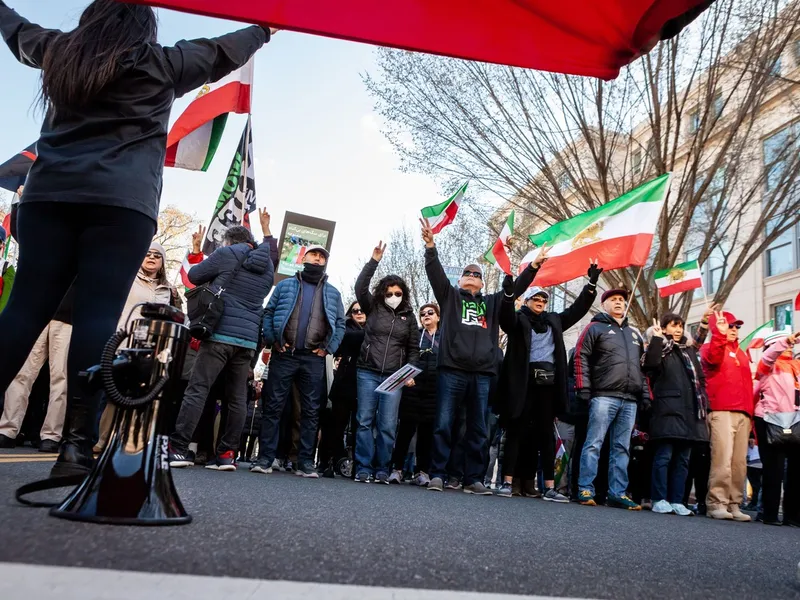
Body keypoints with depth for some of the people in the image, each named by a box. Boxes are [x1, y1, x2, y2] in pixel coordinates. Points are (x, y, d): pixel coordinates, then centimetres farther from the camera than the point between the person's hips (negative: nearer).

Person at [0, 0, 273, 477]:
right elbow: (224, 52, 21)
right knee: (98, 317, -10)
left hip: (48, 194, 4)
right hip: (122, 203, -4)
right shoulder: (163, 63, 11)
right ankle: (77, 443, -14)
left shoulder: (59, 50, 22)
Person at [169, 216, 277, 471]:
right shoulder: (268, 266, 19)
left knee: (197, 389, -6)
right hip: (248, 340, 5)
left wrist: (215, 277, 26)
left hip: (221, 334, -5)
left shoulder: (228, 254, 2)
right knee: (237, 398, 4)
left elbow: (194, 275, 8)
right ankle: (227, 454, 4)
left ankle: (177, 449, -9)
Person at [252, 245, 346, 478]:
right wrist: (272, 340, -6)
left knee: (311, 410, 2)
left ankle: (305, 462, 7)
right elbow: (268, 313, 6)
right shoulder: (285, 285, 11)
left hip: (314, 358, 1)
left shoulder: (333, 293, 14)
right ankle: (265, 458, 3)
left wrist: (328, 348, -2)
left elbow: (340, 324, 10)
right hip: (283, 354, -1)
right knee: (273, 406, -1)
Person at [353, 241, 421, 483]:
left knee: (387, 426, -1)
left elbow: (414, 348, 12)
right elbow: (360, 287, -7)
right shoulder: (373, 308, 7)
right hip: (368, 373, 0)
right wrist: (374, 261, -11)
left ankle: (382, 470, 8)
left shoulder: (408, 316, 10)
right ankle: (363, 468, 6)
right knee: (365, 421, 0)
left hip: (394, 377, 0)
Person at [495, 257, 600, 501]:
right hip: (523, 381, -4)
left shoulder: (553, 320, 19)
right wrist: (533, 267, -12)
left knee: (546, 434, 5)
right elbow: (509, 297, -9)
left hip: (547, 383, 4)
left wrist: (592, 283, 12)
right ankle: (507, 482, 1)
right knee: (515, 432, -1)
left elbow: (578, 309, 22)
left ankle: (549, 488, 6)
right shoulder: (517, 320, 5)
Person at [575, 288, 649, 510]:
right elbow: (581, 357, -3)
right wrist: (583, 388, -11)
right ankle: (585, 490, -5)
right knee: (594, 443, -7)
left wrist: (645, 394, 14)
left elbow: (642, 366, 24)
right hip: (604, 396, -6)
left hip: (630, 400, 6)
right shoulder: (595, 328, 6)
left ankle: (617, 493, 9)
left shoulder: (634, 334, 24)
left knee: (622, 448, 6)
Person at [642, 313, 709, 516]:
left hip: (689, 411, 6)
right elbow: (649, 365, -18)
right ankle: (659, 500, -4)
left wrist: (704, 406, 14)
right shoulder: (659, 349, 4)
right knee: (664, 456, -8)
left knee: (683, 458, 6)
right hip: (668, 409, -6)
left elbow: (700, 379, 23)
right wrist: (656, 338, -18)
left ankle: (677, 501, 10)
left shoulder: (690, 351, 23)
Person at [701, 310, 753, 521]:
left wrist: (750, 411, 17)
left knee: (740, 461, 3)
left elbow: (747, 383, 26)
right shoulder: (711, 347, 7)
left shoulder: (742, 354, 27)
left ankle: (734, 505, 8)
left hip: (743, 413, 7)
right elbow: (713, 358, -18)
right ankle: (717, 504, -10)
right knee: (723, 459, -13)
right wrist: (719, 334, -29)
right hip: (722, 411, -7)